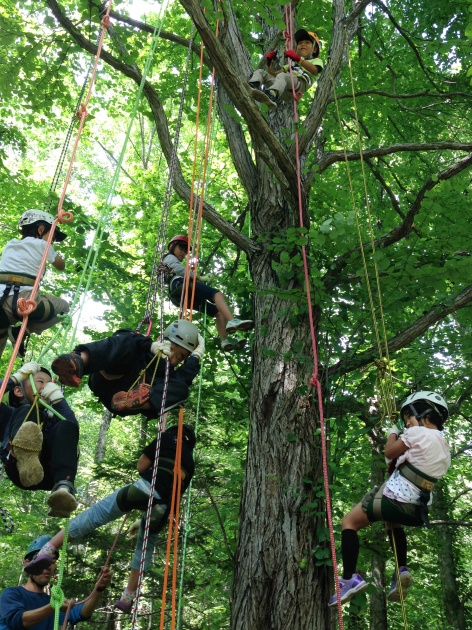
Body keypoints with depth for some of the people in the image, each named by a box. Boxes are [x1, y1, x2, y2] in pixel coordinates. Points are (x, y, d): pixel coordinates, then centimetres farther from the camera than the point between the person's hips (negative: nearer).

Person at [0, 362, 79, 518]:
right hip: (20, 470, -1)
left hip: (49, 475, 2)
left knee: (65, 427, -22)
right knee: (27, 411, -15)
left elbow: (72, 427, 12)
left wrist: (58, 399, 8)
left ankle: (64, 487, -49)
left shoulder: (52, 418, 36)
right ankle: (25, 460, -51)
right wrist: (18, 376, 16)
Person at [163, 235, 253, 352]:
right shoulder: (170, 257, 19)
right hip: (181, 285, -9)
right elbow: (180, 270, -3)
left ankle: (225, 340, -20)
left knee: (218, 311, 0)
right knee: (216, 293, -26)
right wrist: (200, 278, -8)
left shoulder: (173, 261, 45)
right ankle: (232, 321, -49)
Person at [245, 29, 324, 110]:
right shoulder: (292, 63, 44)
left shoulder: (316, 61, 27)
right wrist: (269, 63, 14)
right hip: (283, 89, 6)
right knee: (260, 72, -4)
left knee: (282, 76, -36)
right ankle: (253, 89, -35)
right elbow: (274, 75, 33)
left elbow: (314, 71, -2)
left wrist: (299, 60, -15)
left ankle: (272, 96, -65)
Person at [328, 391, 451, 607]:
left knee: (349, 522, 5)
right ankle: (402, 570, 21)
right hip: (415, 509, 8)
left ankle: (349, 578, -6)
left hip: (394, 497, -8)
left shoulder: (418, 432, -9)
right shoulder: (444, 450, 14)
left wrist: (392, 433, 17)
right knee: (392, 522, 39)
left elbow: (390, 453, -1)